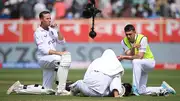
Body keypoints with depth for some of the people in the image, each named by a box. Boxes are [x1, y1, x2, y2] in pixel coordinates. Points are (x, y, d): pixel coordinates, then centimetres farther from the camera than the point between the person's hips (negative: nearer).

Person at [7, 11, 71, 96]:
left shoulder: (52, 29, 14)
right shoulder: (38, 33, -8)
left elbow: (62, 41, 9)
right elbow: (44, 50, -17)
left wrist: (57, 31, -5)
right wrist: (59, 53, -26)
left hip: (52, 61, 7)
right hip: (43, 59, -7)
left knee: (46, 90, 6)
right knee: (63, 59, -35)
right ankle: (60, 90, -35)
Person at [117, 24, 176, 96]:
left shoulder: (142, 38, -22)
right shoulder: (124, 41, -8)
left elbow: (140, 57, -30)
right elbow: (129, 56, -18)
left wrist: (124, 57, -33)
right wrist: (132, 48, -38)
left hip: (149, 61, -6)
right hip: (139, 66, 6)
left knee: (135, 61, -39)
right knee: (142, 91, 1)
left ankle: (135, 88, -35)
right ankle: (163, 89, 24)